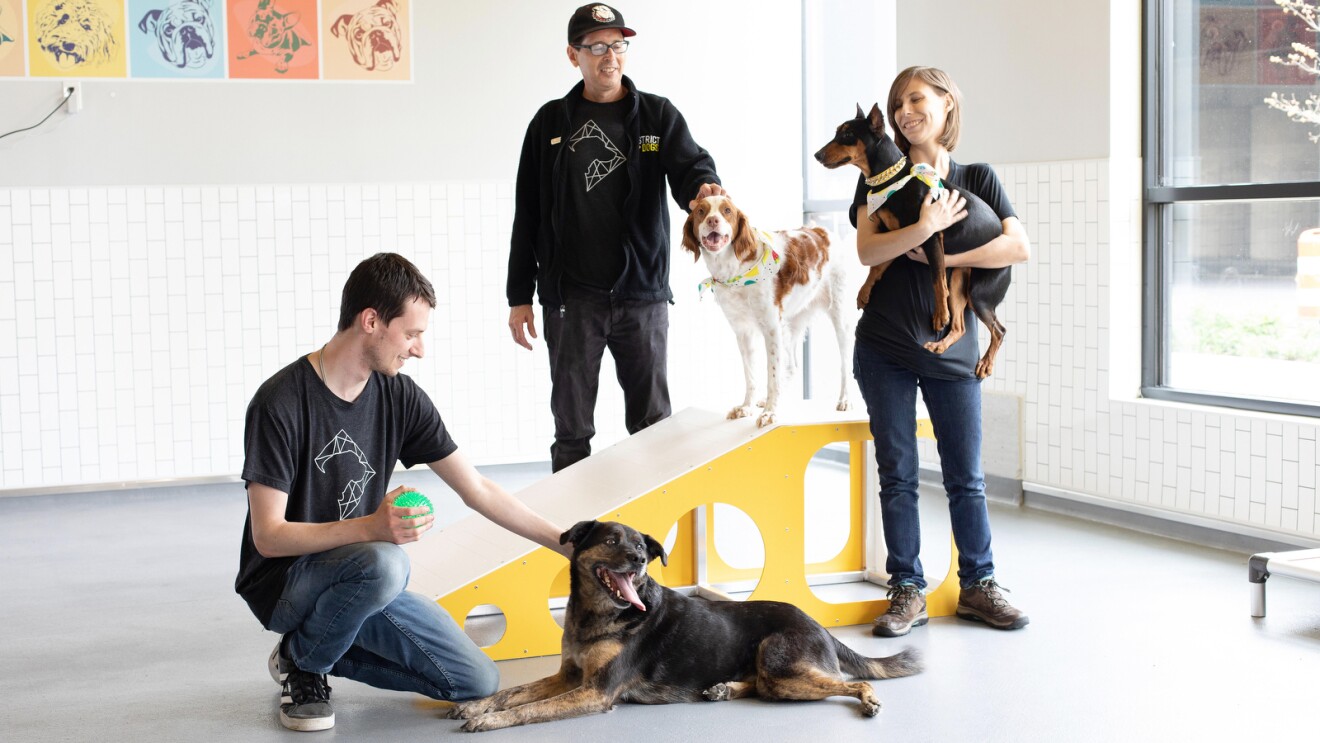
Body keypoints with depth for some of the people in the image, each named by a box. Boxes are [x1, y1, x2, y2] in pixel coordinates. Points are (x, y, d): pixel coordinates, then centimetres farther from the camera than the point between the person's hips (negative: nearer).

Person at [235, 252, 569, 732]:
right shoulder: (281, 403, -20)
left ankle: (329, 650, 12)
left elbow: (477, 491, 4)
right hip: (284, 584, -6)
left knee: (478, 684, -4)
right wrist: (372, 527, -36)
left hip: (363, 581, 6)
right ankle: (301, 661, -8)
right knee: (383, 563, -38)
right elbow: (268, 535, -22)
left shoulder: (400, 397, -2)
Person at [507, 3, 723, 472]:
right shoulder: (551, 122, 6)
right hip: (571, 298, 0)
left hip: (643, 294, 0)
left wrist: (705, 187, -35)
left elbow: (691, 165, -10)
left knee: (653, 424, 7)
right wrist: (519, 297, 4)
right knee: (572, 429, 5)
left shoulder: (657, 115, 5)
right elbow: (527, 216, 7)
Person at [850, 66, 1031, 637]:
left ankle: (977, 585, 18)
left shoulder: (977, 178, 6)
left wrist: (942, 257, -14)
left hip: (951, 351, 0)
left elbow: (1020, 248, -7)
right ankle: (907, 591, 10)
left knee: (966, 477, 5)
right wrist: (926, 227, -23)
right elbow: (867, 250, -9)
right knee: (897, 475, 2)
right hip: (884, 350, 0)